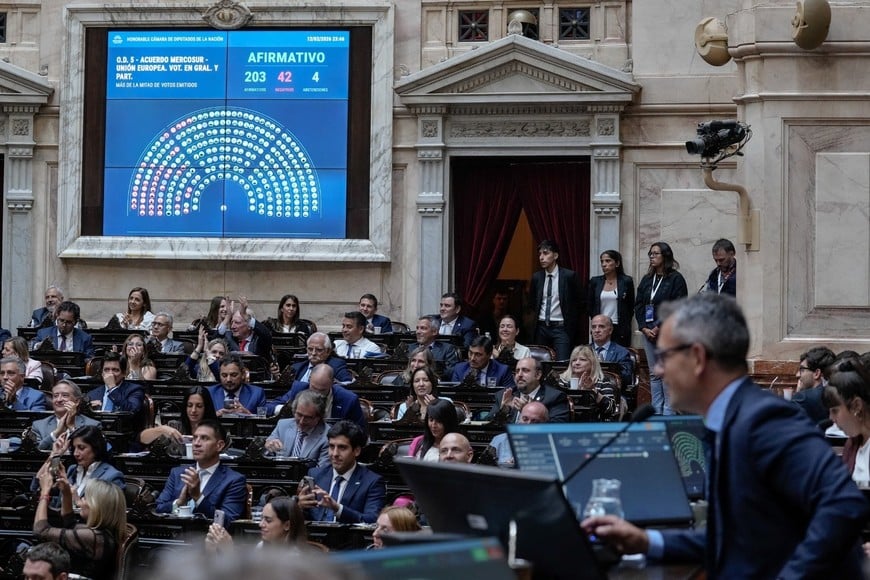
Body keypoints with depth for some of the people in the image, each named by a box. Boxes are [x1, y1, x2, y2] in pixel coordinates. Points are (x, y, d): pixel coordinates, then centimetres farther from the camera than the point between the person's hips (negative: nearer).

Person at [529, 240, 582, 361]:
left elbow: (578, 302, 2)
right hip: (541, 327, 4)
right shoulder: (537, 277, 7)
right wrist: (536, 317, 13)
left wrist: (571, 326, 1)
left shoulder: (569, 276, -5)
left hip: (561, 328, -4)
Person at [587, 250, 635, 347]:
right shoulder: (595, 281, 7)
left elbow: (631, 307, 8)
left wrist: (624, 325, 9)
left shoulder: (626, 281, 2)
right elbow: (589, 306, 14)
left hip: (620, 330, -2)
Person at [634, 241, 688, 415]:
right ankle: (656, 411, 11)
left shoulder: (676, 279, -4)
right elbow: (638, 306, 14)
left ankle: (668, 411, -4)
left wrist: (660, 328, -14)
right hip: (648, 332, 6)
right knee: (653, 374, 8)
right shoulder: (646, 280, 15)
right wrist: (644, 328, -1)